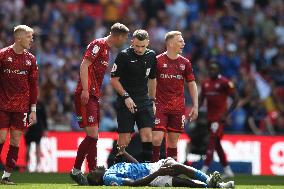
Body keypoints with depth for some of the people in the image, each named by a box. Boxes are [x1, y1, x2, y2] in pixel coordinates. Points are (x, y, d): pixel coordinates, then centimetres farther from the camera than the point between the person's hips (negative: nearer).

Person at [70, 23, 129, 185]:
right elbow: (84, 65, -17)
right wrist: (85, 90, -24)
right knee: (92, 135, -14)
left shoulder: (107, 49, 20)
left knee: (94, 137, 10)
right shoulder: (98, 44, -8)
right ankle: (76, 171, -9)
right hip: (86, 96, -10)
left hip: (94, 97, 10)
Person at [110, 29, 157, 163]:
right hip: (126, 101, -4)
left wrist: (152, 101, 18)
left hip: (144, 100, 4)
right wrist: (126, 96, -14)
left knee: (147, 132, -8)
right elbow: (114, 80, -5)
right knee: (124, 136, -5)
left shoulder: (151, 56, 7)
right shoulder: (124, 56, -8)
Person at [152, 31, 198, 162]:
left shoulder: (185, 63, 8)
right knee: (157, 138, -13)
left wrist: (195, 106, 5)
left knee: (173, 140, 6)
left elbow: (192, 85, 12)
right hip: (160, 106, -4)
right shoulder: (158, 61, -3)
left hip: (178, 108, 4)